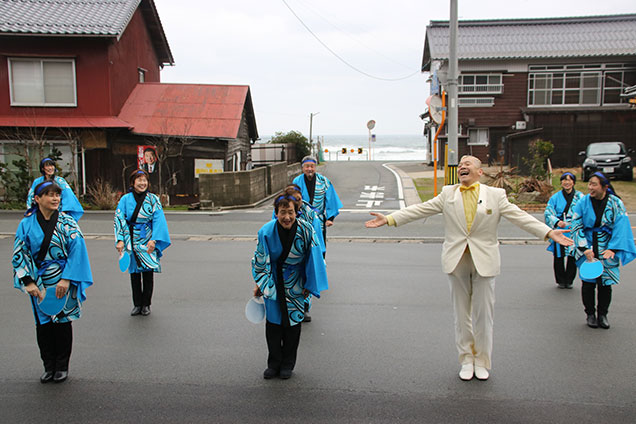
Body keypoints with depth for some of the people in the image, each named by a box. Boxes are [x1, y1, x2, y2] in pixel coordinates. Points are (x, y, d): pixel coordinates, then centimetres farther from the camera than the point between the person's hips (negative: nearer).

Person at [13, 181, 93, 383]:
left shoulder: (67, 222, -5)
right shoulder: (27, 224, -1)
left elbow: (77, 250, -10)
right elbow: (19, 254, -1)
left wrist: (66, 279, -16)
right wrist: (28, 282, -8)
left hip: (64, 282, -1)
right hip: (39, 283, 2)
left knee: (62, 322, 6)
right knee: (43, 324, 7)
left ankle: (62, 367, 20)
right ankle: (49, 367, 22)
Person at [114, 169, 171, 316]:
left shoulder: (153, 199, 0)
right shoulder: (126, 199, 1)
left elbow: (158, 220, -6)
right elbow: (119, 219, -1)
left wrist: (154, 240, -16)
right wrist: (120, 240, -11)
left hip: (148, 241, -1)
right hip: (132, 241, 1)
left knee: (148, 271, 2)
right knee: (134, 272, 7)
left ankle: (146, 304, 15)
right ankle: (137, 304, 20)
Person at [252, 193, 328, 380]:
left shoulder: (306, 230, -19)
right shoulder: (267, 231, -18)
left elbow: (314, 258, -7)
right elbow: (261, 260, -4)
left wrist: (309, 285, -3)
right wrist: (259, 284, 1)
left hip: (294, 282, 0)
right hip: (273, 282, 1)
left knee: (292, 322, 7)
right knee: (273, 322, 7)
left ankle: (287, 364, 24)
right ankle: (274, 363, 24)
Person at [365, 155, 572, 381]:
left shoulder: (495, 195, 2)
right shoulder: (447, 194, 5)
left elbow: (520, 217, -4)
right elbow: (420, 210, 1)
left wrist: (549, 233, -15)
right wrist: (389, 219, -8)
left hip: (484, 261, -1)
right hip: (456, 260, 1)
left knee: (483, 313, 5)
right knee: (461, 313, 9)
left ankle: (481, 361, 22)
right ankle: (466, 360, 24)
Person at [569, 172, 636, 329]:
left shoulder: (616, 203, -5)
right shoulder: (583, 202, -5)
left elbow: (621, 228, -9)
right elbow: (577, 227, -5)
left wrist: (613, 249, -20)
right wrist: (584, 248, -16)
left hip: (607, 249, 0)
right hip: (587, 247, 0)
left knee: (605, 283, 4)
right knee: (588, 282, 1)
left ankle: (602, 314, 21)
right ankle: (590, 314, 19)